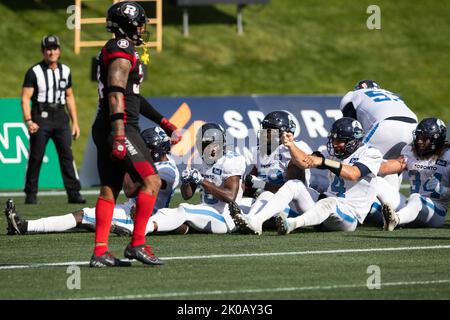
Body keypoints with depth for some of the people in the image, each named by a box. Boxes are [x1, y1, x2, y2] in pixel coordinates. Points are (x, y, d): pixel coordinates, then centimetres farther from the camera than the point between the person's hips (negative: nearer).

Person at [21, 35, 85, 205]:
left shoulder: (65, 71, 11)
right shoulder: (34, 72, -4)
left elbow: (69, 97, 19)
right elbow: (25, 98, -7)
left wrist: (75, 122, 15)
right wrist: (29, 121, -19)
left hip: (60, 116, 4)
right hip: (41, 117, -4)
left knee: (67, 155, -3)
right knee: (36, 157, 0)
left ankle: (73, 193, -1)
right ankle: (31, 194, 9)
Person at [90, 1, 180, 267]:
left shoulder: (115, 51, 21)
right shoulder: (122, 51, -11)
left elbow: (131, 96, 28)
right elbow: (116, 94, -20)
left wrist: (162, 121, 31)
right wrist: (119, 134, -27)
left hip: (106, 128, 11)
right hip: (120, 127, -11)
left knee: (109, 189, 8)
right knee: (151, 181, -9)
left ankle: (100, 253, 5)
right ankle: (137, 245, -11)